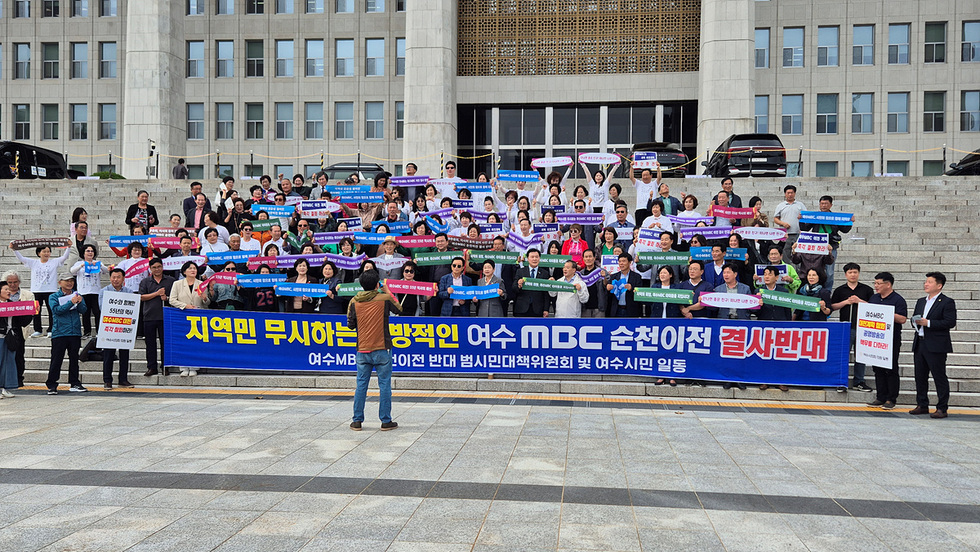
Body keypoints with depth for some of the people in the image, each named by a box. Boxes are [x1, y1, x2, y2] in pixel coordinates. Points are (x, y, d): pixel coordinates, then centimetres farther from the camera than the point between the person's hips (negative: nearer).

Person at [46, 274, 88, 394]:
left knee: (74, 358, 8)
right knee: (56, 359, -2)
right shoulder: (54, 297, 4)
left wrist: (79, 303, -19)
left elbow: (83, 310, 2)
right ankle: (51, 385, 4)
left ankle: (74, 384, 15)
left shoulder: (77, 296, 13)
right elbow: (57, 310, -12)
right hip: (59, 333, -3)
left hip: (75, 332, 3)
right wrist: (71, 302, -21)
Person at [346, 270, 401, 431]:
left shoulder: (354, 301, -1)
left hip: (362, 350, 2)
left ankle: (357, 421, 13)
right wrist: (388, 292, 18)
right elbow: (399, 309, 12)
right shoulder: (385, 298, -7)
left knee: (361, 385, 9)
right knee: (384, 385, 4)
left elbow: (350, 325, 7)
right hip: (382, 350, -2)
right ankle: (386, 421, 8)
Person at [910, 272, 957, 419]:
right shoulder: (921, 301, 17)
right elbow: (914, 317, 21)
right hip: (919, 344, 7)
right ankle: (922, 405, 21)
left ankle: (942, 408, 5)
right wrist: (916, 322, -3)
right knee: (920, 376, 11)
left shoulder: (947, 302, -5)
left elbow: (950, 322, -14)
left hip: (936, 346, -7)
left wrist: (928, 323, -18)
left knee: (939, 377, -1)